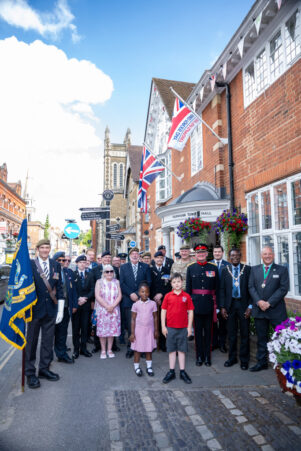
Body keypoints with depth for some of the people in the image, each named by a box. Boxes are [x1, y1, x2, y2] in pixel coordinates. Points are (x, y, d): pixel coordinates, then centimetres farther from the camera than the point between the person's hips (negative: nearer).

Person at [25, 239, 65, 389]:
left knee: (48, 341, 14)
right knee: (31, 341, 9)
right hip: (35, 309, -3)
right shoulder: (29, 264, -6)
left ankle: (44, 369, 30)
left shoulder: (56, 265, 5)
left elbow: (59, 288, 6)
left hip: (51, 310, 4)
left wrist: (60, 309, 4)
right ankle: (30, 373, 23)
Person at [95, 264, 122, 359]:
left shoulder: (116, 282, 7)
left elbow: (119, 296, 1)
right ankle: (103, 350, 13)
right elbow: (97, 296, -8)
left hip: (114, 310, 2)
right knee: (102, 329, 0)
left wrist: (113, 306, -13)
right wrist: (107, 306, -15)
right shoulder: (99, 282, 1)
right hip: (102, 309, -2)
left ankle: (109, 350, 16)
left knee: (112, 329, 4)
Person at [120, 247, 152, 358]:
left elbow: (148, 283, 4)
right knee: (130, 325, 0)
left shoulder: (145, 267, 9)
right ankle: (130, 348, 12)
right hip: (129, 301, 0)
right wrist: (131, 294, -9)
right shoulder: (123, 267, 10)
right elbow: (122, 283, 3)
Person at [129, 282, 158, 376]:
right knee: (137, 349, 6)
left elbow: (155, 318, 2)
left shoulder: (153, 303, -4)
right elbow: (133, 319, -2)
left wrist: (156, 330, 2)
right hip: (138, 329, -1)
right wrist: (132, 333, -3)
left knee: (149, 349, 10)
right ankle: (137, 367, 22)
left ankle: (149, 367, 25)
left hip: (149, 329, 1)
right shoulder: (136, 305, -5)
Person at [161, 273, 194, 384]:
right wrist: (163, 326, -1)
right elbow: (163, 311, 2)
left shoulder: (186, 296, -3)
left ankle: (182, 372, 22)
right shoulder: (168, 296, -2)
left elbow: (190, 312, 0)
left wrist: (189, 327, -2)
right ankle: (171, 372, 22)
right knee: (171, 350, 10)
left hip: (183, 328, 0)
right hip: (170, 328, 1)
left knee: (181, 350, 10)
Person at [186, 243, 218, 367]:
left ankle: (207, 357, 22)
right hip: (196, 304, 0)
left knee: (208, 331, 9)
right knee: (198, 331, 8)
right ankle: (199, 356, 21)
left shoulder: (213, 268, 3)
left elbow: (216, 287, 5)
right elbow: (188, 288, 5)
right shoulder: (191, 268, 4)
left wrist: (215, 303, 0)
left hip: (209, 304, 0)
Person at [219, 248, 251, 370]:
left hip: (243, 304, -1)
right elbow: (222, 289, 4)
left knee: (244, 333, 7)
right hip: (230, 304, 1)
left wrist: (250, 306, -8)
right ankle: (232, 358, 26)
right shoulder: (225, 270, 4)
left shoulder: (247, 269, -2)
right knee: (231, 333, 11)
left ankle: (244, 360, 22)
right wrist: (222, 307, -1)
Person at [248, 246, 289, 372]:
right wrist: (259, 301, -11)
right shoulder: (254, 269, 10)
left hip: (276, 310, -3)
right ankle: (262, 362, 23)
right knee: (261, 338, 12)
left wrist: (269, 303, -14)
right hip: (259, 309, 3)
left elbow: (283, 288, -7)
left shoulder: (282, 270, 1)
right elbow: (251, 287, 5)